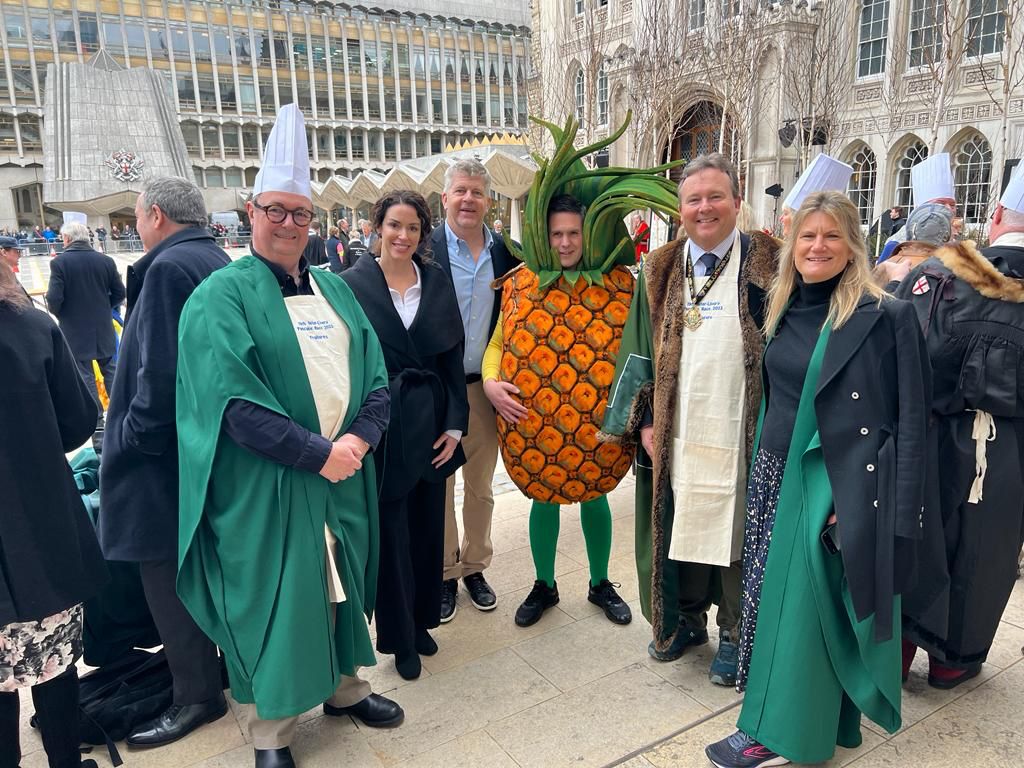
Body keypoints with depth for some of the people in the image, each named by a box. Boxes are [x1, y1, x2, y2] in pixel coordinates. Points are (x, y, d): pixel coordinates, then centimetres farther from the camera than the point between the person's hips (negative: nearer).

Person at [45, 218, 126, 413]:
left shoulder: (59, 262, -13)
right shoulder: (106, 261, -2)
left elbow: (54, 299, -16)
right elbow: (119, 293, 2)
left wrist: (58, 313, 4)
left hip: (75, 331, -3)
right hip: (103, 328, 3)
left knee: (85, 376, 6)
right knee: (111, 372, 14)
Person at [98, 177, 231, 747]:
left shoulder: (169, 267, -19)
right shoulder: (220, 264, 9)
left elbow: (161, 371, -26)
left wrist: (134, 435, -12)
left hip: (167, 458, -9)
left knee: (169, 574, 4)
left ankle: (198, 695, 19)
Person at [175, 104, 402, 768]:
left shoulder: (334, 288, 10)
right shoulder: (222, 295, -7)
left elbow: (374, 374, 5)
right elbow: (235, 401, -17)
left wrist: (358, 439, -12)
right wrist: (318, 454, -19)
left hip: (343, 477, 5)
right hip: (263, 487, -5)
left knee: (338, 585, 18)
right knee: (271, 597, 7)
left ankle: (343, 686, 40)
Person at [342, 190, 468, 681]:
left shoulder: (437, 282, 3)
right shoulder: (353, 284, -6)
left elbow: (453, 357, 4)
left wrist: (454, 424, -1)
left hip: (431, 422, 4)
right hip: (381, 423, -3)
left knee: (428, 526, 14)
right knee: (391, 533, 6)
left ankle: (422, 620, 35)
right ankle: (400, 637, 25)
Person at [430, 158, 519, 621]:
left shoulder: (504, 253, 3)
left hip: (485, 387, 3)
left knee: (481, 488, 16)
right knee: (438, 488, 11)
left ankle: (474, 566, 35)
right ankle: (444, 573, 29)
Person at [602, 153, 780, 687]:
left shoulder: (766, 263, -2)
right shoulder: (660, 272, 7)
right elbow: (639, 352, 8)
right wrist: (645, 421, 1)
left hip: (740, 436, -2)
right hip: (676, 436, 3)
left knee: (735, 534, 9)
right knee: (679, 530, 13)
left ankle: (734, 633, 30)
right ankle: (685, 618, 36)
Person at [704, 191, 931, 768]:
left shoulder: (888, 315, -10)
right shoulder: (783, 312, 8)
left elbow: (912, 419, -10)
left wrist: (899, 511, -14)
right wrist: (765, 474, 12)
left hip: (848, 486, -6)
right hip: (781, 478, 6)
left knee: (804, 605, -2)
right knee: (781, 601, 12)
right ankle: (822, 720, 33)